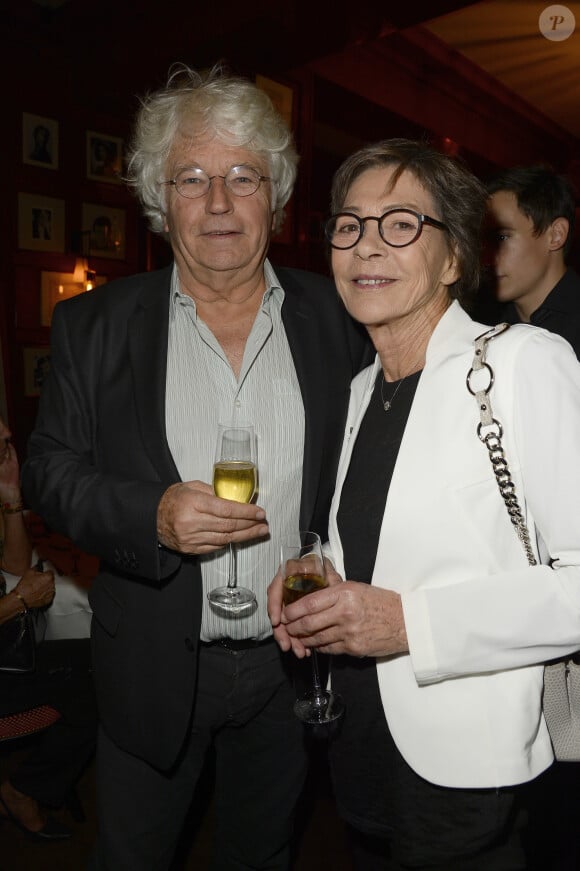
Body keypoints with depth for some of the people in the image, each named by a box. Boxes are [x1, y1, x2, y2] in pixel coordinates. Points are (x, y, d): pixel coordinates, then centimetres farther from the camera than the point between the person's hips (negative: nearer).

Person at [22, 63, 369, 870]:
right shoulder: (94, 325, -6)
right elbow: (48, 471, -4)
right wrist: (152, 516, -22)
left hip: (293, 660, 1)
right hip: (153, 666, 0)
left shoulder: (336, 318, -4)